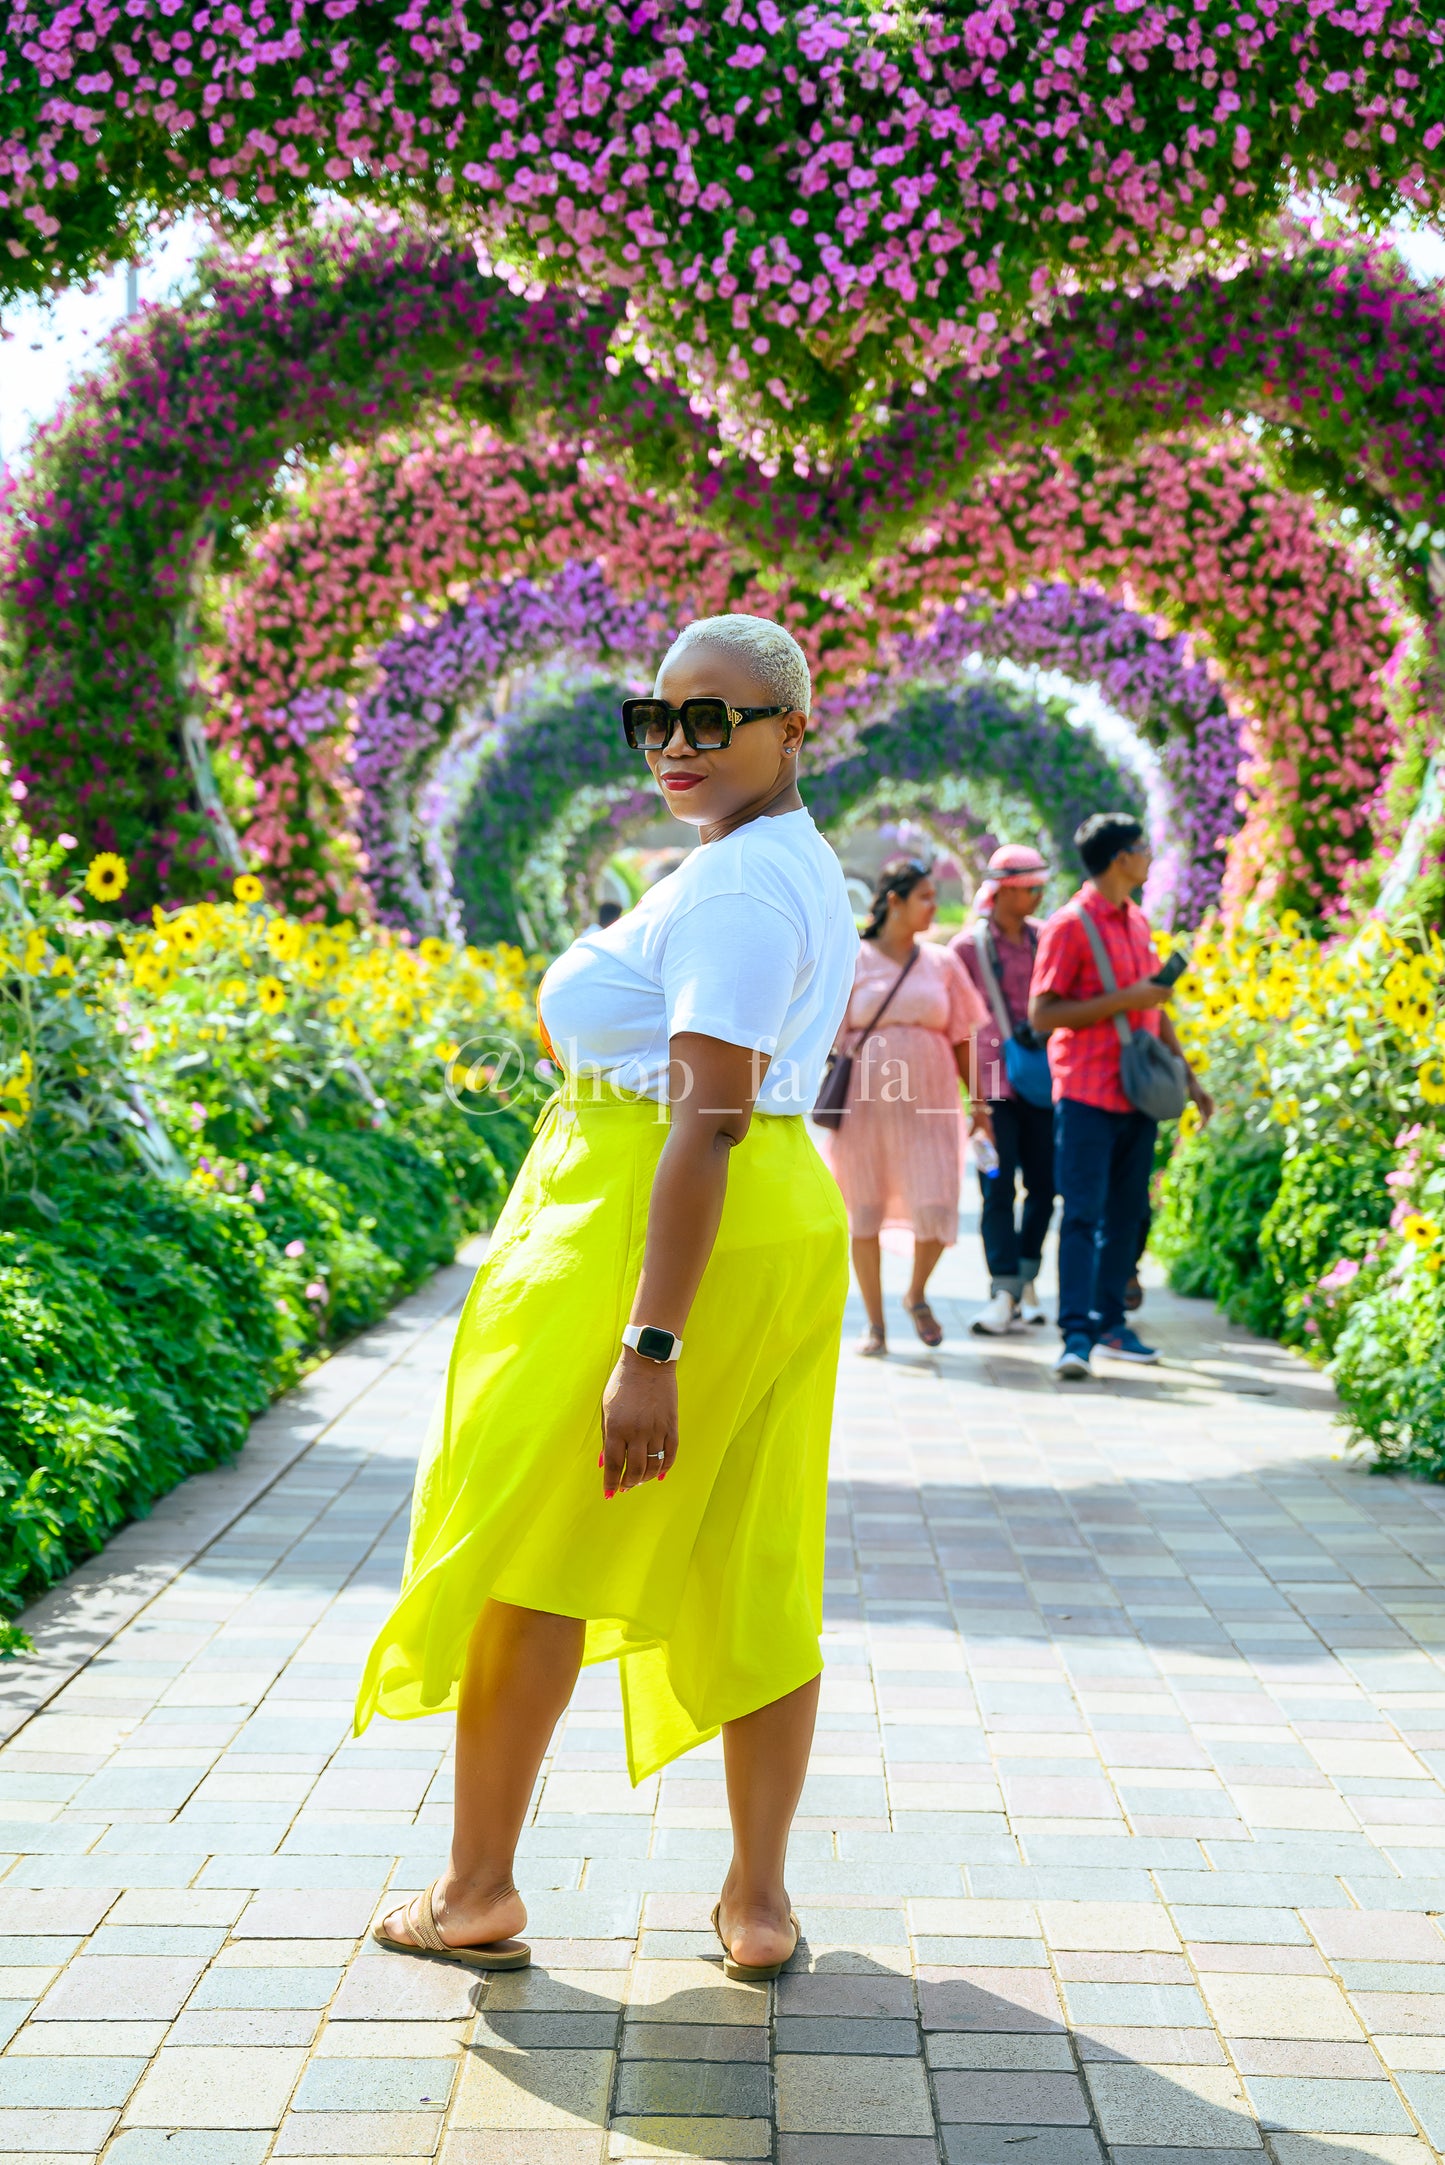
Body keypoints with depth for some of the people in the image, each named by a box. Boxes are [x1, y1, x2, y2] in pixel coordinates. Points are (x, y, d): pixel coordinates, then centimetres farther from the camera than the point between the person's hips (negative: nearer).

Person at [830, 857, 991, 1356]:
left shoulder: (942, 963, 10)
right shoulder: (852, 961, 2)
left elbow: (962, 1038, 12)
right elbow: (832, 1035, 3)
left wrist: (979, 1102, 8)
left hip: (927, 1104, 2)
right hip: (864, 1101, -1)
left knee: (935, 1210, -8)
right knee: (864, 1211, 3)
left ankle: (917, 1295, 21)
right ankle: (875, 1322, 17)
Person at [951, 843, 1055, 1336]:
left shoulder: (1044, 938, 9)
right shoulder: (969, 945, -2)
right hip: (992, 1080, -4)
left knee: (1043, 1183, 5)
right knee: (998, 1187, -7)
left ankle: (1025, 1279, 20)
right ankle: (1005, 1292, -7)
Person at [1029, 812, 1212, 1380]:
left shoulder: (1138, 923, 15)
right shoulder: (1069, 925, -9)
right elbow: (1042, 1014, -13)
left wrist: (1187, 1074, 22)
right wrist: (1124, 1000, -18)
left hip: (1138, 1093, 7)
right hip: (1087, 1095, -7)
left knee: (1126, 1213, 10)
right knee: (1082, 1213, -9)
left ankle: (1110, 1322, 18)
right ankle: (1076, 1334, -11)